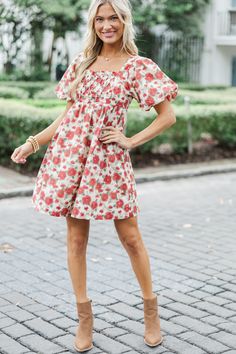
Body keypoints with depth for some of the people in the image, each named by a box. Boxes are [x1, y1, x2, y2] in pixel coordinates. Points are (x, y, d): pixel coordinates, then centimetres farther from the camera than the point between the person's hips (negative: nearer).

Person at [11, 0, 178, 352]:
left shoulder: (139, 66, 0)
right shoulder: (81, 62, 12)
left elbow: (168, 116, -1)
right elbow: (68, 114, 15)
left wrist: (132, 141, -7)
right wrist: (34, 142, 7)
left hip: (108, 158, -3)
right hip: (70, 155, 4)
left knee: (130, 237, 4)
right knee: (76, 238, 6)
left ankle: (151, 310, 22)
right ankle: (84, 316, 19)